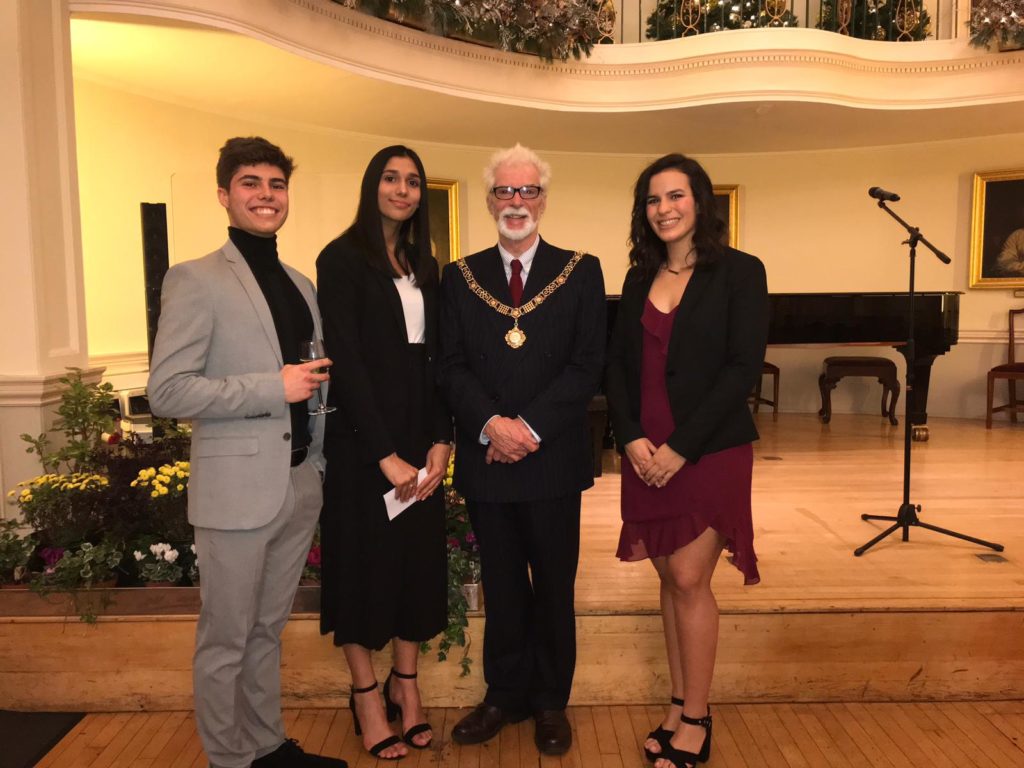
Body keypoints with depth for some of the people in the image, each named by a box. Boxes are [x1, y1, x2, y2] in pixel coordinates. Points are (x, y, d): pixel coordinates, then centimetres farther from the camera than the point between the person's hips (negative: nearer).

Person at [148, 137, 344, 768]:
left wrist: (323, 460, 12)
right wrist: (274, 387, -18)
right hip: (238, 488, -6)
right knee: (226, 640, 8)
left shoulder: (302, 286, 13)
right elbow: (166, 391, -14)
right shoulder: (195, 280, -7)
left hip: (301, 484, 6)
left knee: (269, 629, 19)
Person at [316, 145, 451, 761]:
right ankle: (367, 693, 22)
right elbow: (346, 361, -14)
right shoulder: (342, 259, -7)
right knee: (364, 556, 6)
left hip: (420, 438, 6)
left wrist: (441, 442, -5)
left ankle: (406, 682, 28)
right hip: (361, 438, -6)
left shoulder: (425, 266, 11)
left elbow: (437, 359, 6)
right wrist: (385, 454, -18)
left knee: (418, 554, 11)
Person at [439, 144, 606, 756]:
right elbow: (451, 366, 0)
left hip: (554, 457, -1)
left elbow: (588, 365, -7)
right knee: (501, 586, 15)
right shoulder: (460, 277, 7)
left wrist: (530, 427, -16)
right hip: (485, 455, 2)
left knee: (555, 586, 11)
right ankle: (506, 694, 32)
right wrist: (492, 424, -16)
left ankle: (552, 701, 29)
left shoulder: (581, 272, 1)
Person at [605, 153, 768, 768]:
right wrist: (632, 438, -7)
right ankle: (681, 706, 24)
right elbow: (618, 366, 8)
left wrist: (683, 446, -16)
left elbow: (743, 368, -12)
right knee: (671, 578, 11)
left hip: (709, 449, -4)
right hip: (646, 452, 5)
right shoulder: (639, 279, 10)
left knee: (690, 579, -3)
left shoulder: (738, 272, -5)